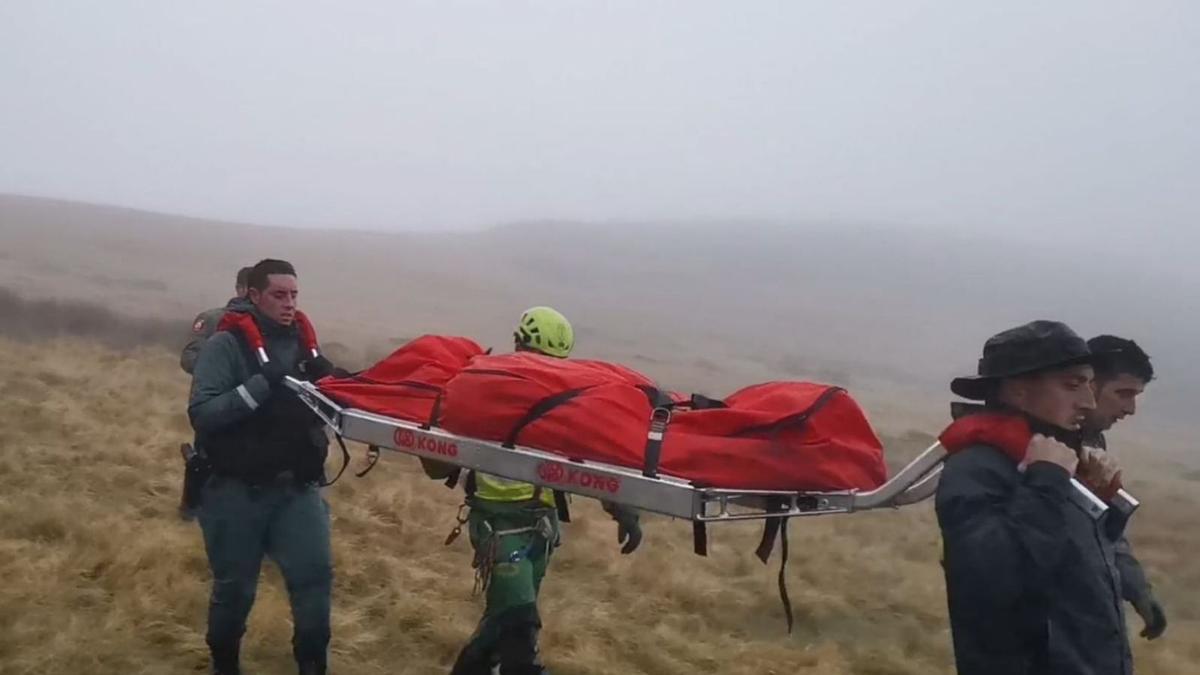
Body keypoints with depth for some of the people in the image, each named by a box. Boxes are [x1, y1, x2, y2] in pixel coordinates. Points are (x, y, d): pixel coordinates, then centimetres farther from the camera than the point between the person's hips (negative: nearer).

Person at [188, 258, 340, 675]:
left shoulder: (305, 343, 6)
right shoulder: (226, 345, -9)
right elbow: (201, 414, -18)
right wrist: (263, 383, -27)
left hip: (298, 489, 3)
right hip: (238, 491, -3)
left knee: (315, 574, -6)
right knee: (234, 586, 10)